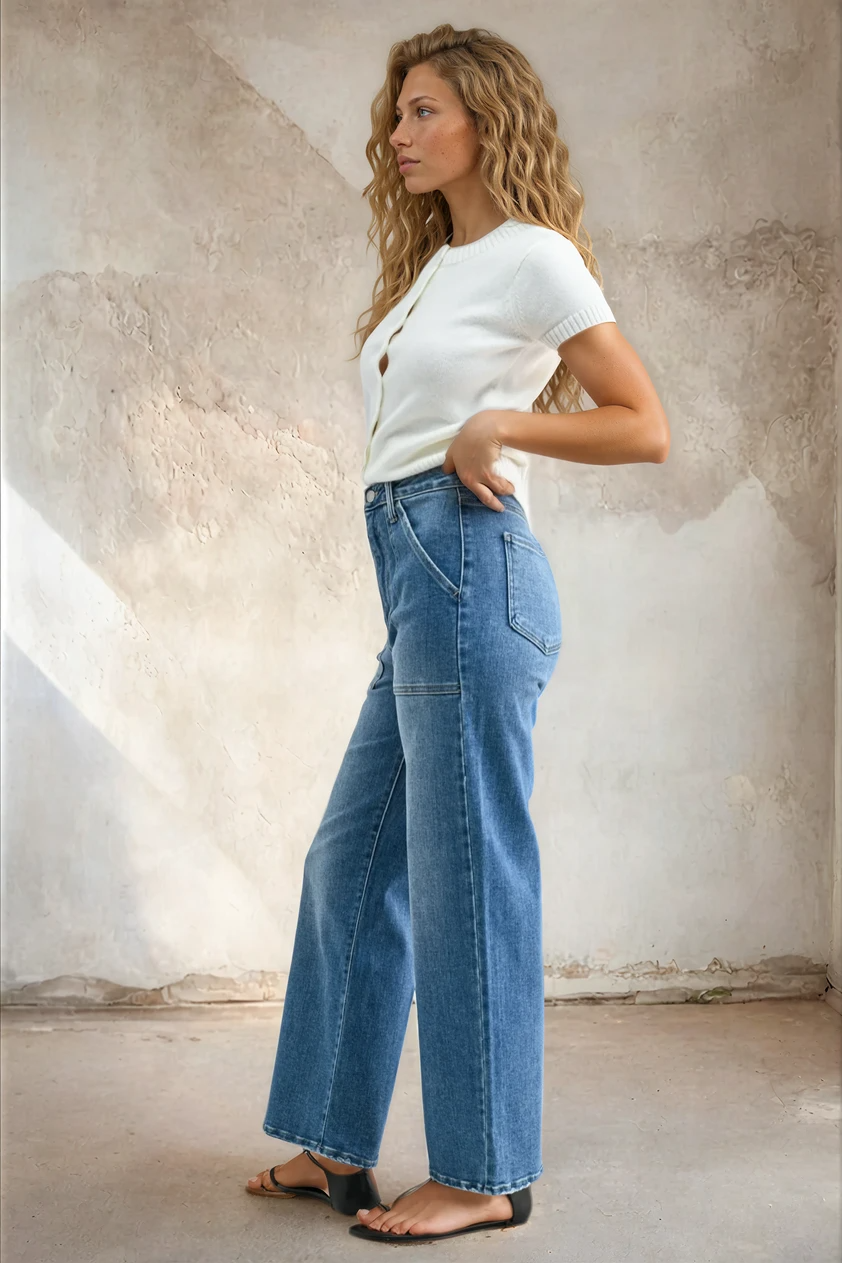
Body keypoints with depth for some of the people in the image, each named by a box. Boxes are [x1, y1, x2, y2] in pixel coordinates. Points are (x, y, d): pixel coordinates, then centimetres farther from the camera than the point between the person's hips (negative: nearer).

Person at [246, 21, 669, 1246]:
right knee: (351, 863, 12)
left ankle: (484, 1175, 12)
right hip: (416, 579, 9)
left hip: (468, 570, -9)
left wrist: (500, 426, -12)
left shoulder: (532, 259, -4)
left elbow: (646, 427, -6)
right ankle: (335, 1143, 25)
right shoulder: (435, 265, 21)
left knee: (466, 875, -2)